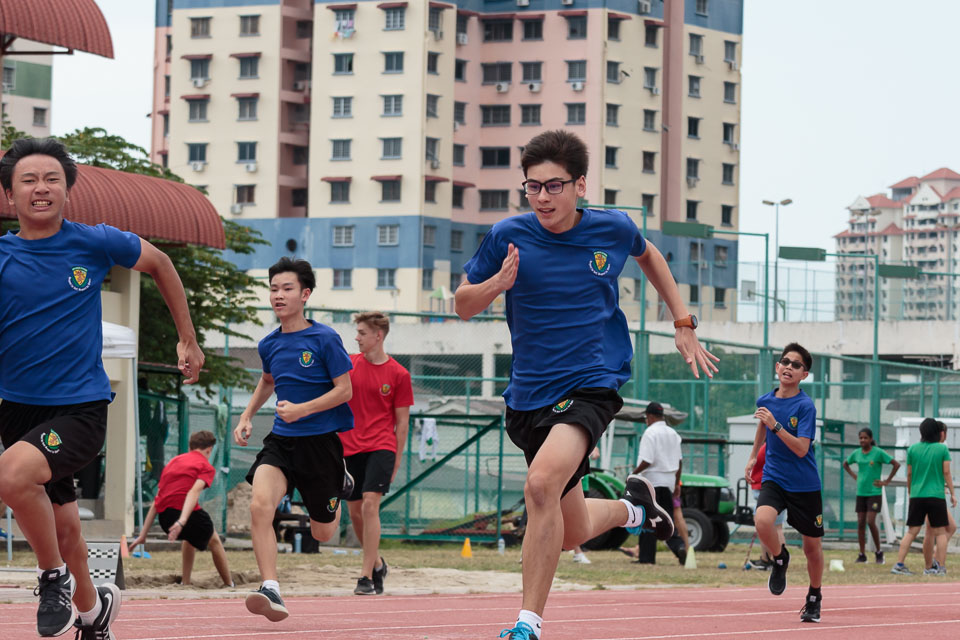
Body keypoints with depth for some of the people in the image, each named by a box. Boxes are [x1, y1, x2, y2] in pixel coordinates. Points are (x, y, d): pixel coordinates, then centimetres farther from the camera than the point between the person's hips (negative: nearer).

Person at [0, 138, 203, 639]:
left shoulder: (94, 243, -5)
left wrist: (188, 339, 17)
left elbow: (159, 264, 14)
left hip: (81, 406, -3)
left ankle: (54, 575, -8)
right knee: (62, 528, 15)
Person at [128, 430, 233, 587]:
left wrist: (142, 535, 24)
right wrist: (182, 522, -27)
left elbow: (156, 502, 24)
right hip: (189, 514, -5)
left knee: (190, 537, 38)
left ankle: (185, 583, 34)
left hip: (164, 517, 5)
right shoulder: (206, 466, 7)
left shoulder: (173, 462, 26)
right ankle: (229, 585, 28)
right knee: (214, 541, 25)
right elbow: (194, 492, -14)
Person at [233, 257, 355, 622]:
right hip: (281, 440, 3)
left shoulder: (325, 339, -11)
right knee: (260, 504, -26)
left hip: (321, 439, -3)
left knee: (322, 533, 10)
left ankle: (341, 485, 44)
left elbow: (344, 390, -10)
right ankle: (271, 591, -28)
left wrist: (301, 409, -20)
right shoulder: (269, 345, 5)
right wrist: (246, 417, 15)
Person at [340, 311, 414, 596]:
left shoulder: (398, 374, -2)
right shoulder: (348, 364, 7)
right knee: (355, 512, 9)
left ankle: (367, 577, -18)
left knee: (370, 504, -18)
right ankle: (377, 564, 32)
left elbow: (402, 422, 2)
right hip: (349, 447, 4)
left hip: (381, 447, -4)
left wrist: (397, 462, 0)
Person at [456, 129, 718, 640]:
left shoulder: (613, 229, -4)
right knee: (570, 533, 11)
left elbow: (647, 255, 21)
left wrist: (683, 324, 18)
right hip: (529, 396, 3)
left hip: (592, 385, -3)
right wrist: (497, 284, -17)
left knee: (541, 483, -31)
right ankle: (631, 507, 46)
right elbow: (464, 306, 4)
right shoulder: (508, 237, -6)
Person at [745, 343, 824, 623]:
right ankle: (780, 558, 2)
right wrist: (753, 455, 32)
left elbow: (801, 449, -23)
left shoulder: (805, 406, -14)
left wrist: (775, 425, -31)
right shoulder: (765, 401, 0)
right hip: (773, 478, 3)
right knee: (763, 519, -29)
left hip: (805, 485, -3)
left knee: (812, 547, 7)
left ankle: (814, 598, 32)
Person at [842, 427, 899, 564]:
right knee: (860, 523, 3)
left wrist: (886, 481, -8)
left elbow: (896, 464, -7)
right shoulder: (856, 454, 6)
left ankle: (879, 551, 2)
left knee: (871, 522, -14)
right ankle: (862, 554, 9)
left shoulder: (878, 453, -8)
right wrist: (854, 476, 11)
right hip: (861, 492, 5)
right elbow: (845, 464, 25)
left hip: (874, 493, -5)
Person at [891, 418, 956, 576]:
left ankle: (899, 564, 2)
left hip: (917, 496, 3)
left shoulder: (912, 449, 3)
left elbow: (909, 474, 7)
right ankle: (941, 567, 2)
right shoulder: (942, 449, -3)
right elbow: (946, 472, -3)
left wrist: (910, 493, 19)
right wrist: (952, 493, 4)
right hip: (937, 496, -3)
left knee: (911, 532, 7)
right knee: (940, 532, 5)